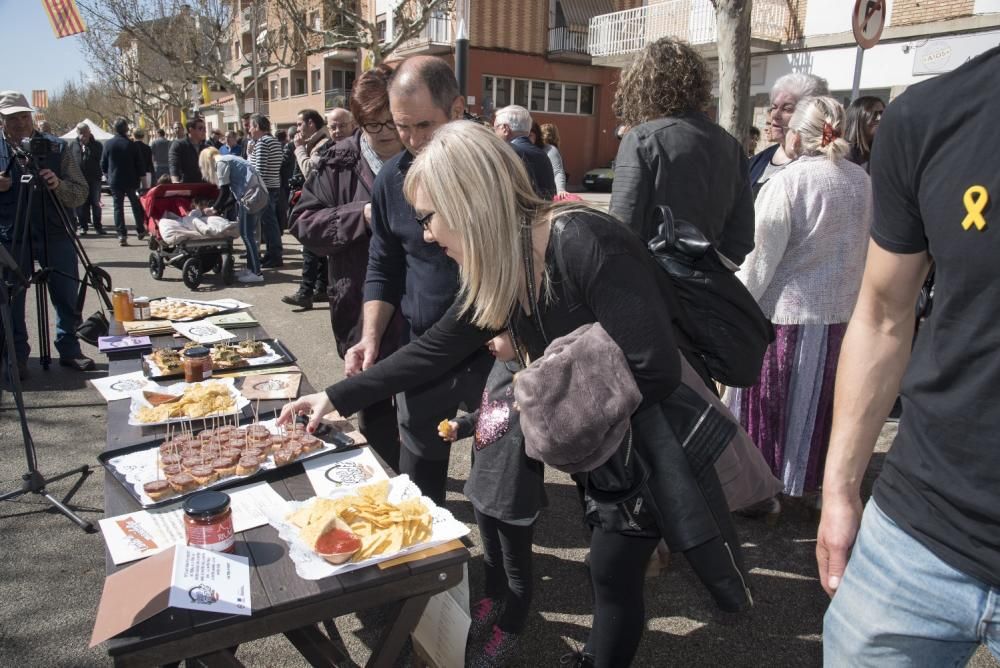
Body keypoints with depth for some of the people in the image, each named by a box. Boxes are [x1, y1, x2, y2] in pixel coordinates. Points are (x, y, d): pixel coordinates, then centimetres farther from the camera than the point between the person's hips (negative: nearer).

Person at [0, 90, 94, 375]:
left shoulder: (56, 147, 3)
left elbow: (81, 193, 0)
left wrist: (58, 185, -20)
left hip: (55, 233, 0)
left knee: (68, 297, 4)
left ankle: (69, 349, 19)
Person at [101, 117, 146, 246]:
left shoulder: (108, 144, -3)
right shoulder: (131, 144, -8)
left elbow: (103, 164, 2)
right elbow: (140, 164, -5)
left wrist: (108, 176, 16)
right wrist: (138, 177, 8)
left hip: (115, 181, 1)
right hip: (131, 180, -1)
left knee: (118, 206, 4)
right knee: (136, 205, 14)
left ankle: (122, 235, -3)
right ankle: (140, 231, 19)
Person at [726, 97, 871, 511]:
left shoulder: (787, 182, -15)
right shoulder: (862, 181, 2)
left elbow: (761, 258, -15)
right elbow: (864, 250, 8)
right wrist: (846, 293, 20)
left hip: (784, 311, -5)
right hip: (840, 312, 6)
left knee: (770, 402, 8)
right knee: (822, 402, 17)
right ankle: (814, 483, 32)